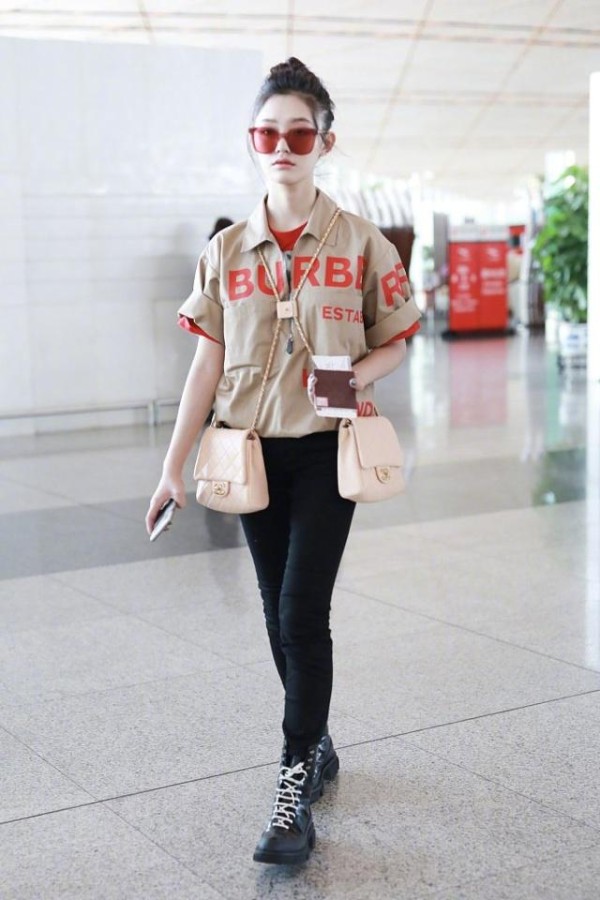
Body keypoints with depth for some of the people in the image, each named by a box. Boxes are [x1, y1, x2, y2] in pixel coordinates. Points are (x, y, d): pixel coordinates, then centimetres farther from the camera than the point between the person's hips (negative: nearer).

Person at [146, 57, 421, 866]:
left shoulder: (361, 243, -4)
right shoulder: (227, 250, 3)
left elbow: (394, 344, 3)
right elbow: (208, 364, 3)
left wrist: (354, 377, -19)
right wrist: (174, 464, 0)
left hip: (327, 448, -3)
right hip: (253, 449, 3)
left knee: (302, 611, -10)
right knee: (281, 613, 11)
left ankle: (295, 789, -1)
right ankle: (317, 743, 31)